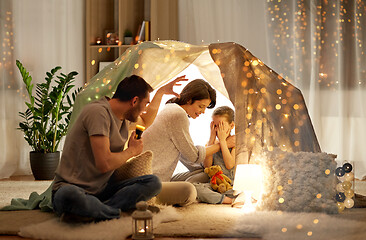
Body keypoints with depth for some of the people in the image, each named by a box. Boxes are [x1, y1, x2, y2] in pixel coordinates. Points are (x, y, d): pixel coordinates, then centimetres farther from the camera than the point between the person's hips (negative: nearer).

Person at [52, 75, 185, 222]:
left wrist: (161, 91, 38)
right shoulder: (98, 112, -18)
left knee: (154, 183, -12)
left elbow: (145, 122, 40)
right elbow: (104, 163, -25)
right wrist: (131, 151, -7)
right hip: (72, 187, -9)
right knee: (68, 196, -45)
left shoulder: (124, 116, 12)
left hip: (101, 188, 9)